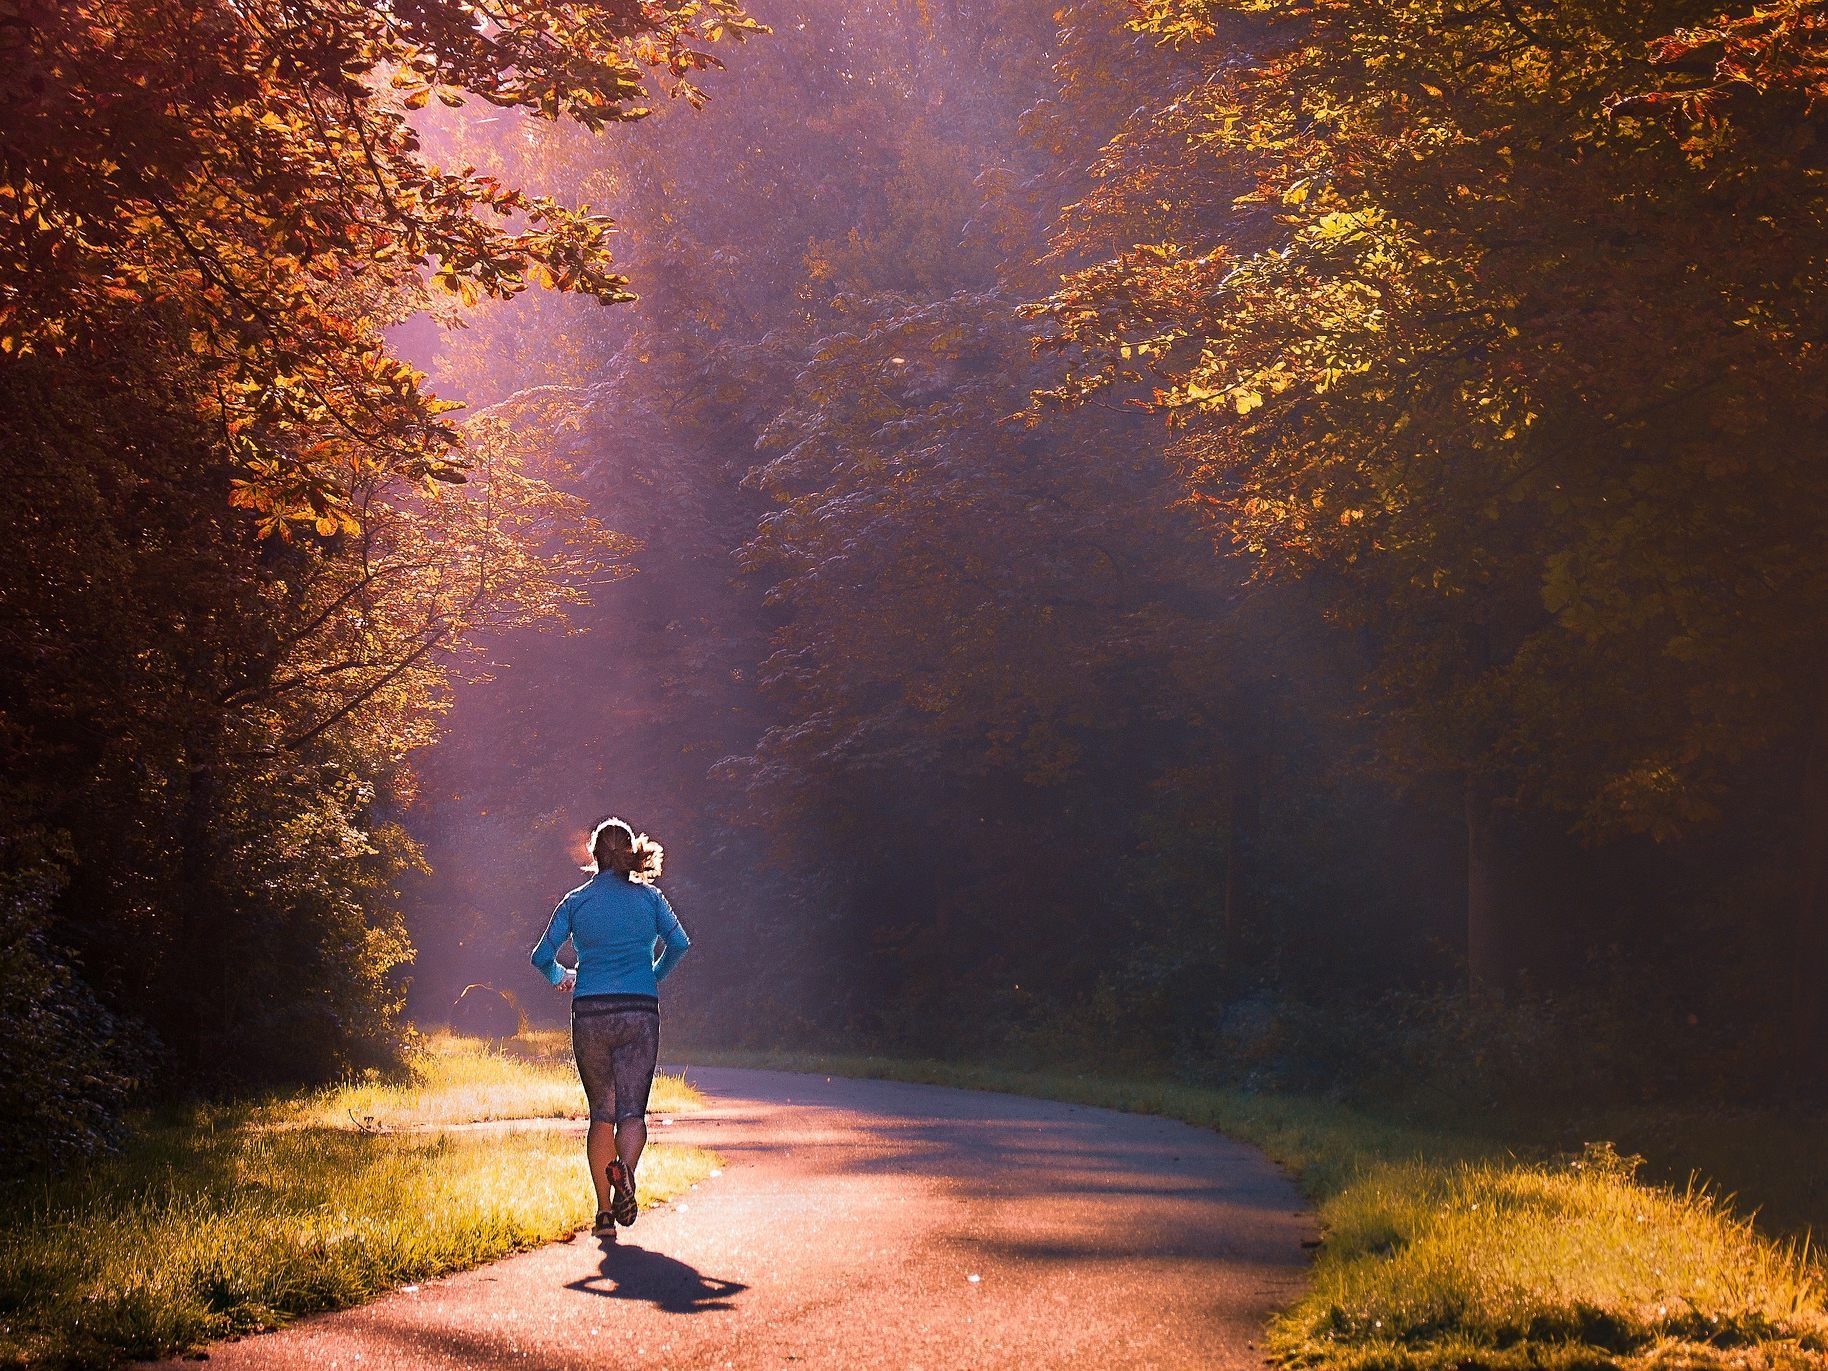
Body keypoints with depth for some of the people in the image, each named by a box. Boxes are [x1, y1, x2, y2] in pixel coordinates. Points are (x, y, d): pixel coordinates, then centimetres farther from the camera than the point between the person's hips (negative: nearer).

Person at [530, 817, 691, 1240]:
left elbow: (542, 956, 3)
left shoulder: (576, 901, 5)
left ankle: (605, 1213, 7)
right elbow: (679, 943, 0)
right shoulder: (649, 896, 5)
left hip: (590, 1014, 1)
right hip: (640, 1014, -1)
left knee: (601, 1113, 11)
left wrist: (562, 978, 25)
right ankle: (624, 1168, -34)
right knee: (632, 1110, 0)